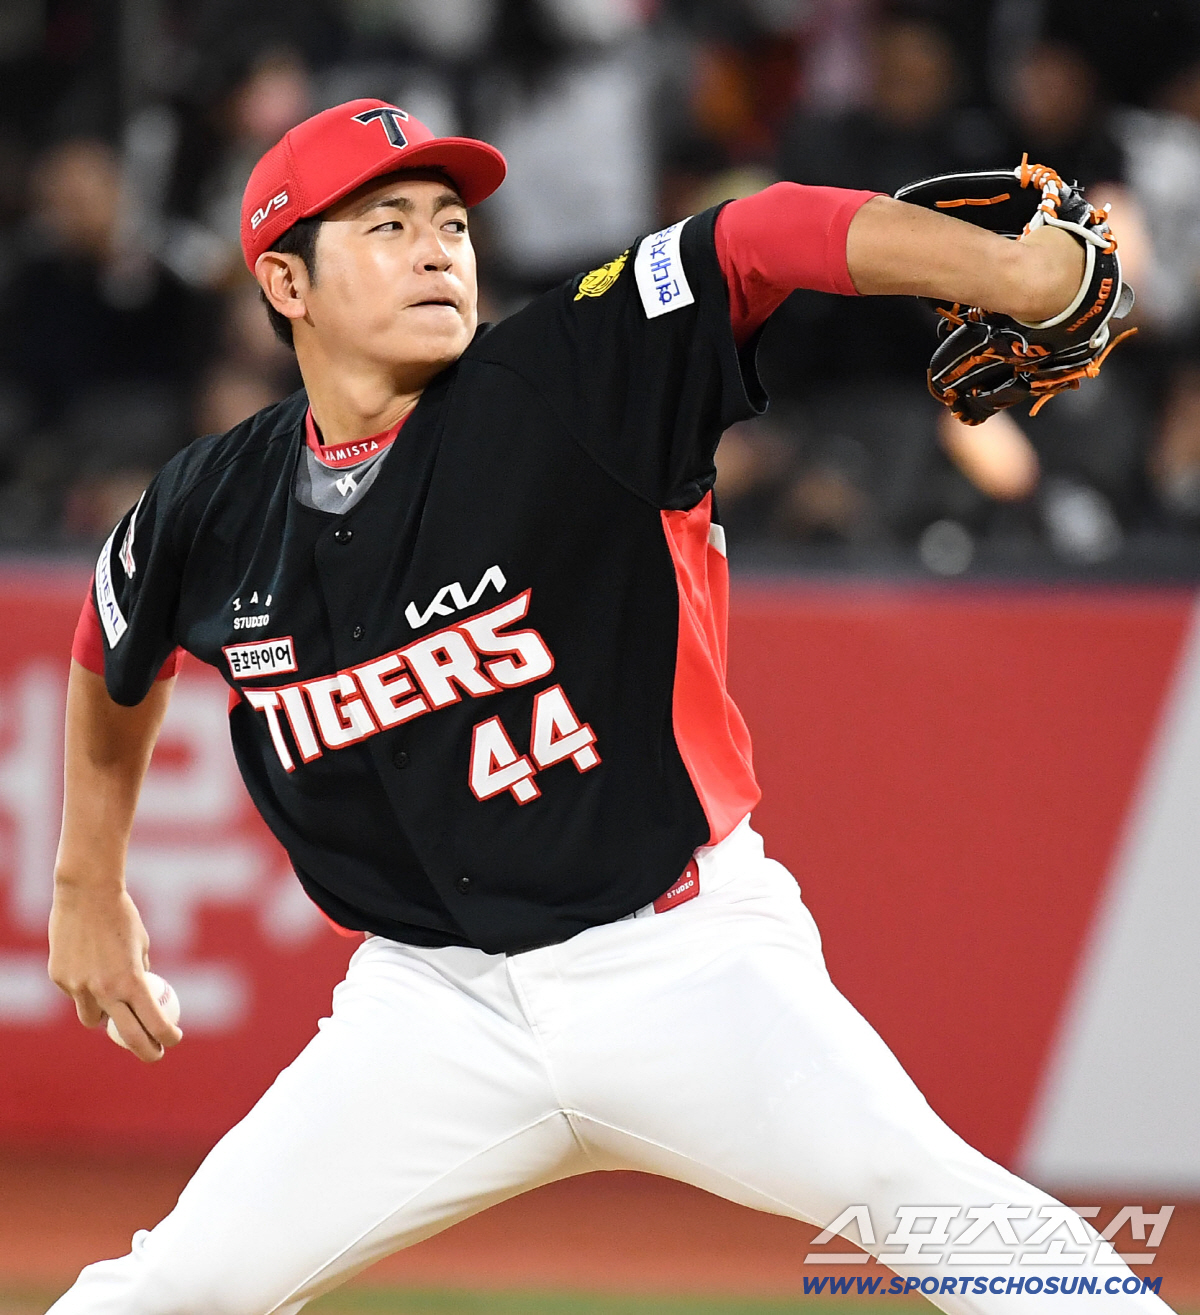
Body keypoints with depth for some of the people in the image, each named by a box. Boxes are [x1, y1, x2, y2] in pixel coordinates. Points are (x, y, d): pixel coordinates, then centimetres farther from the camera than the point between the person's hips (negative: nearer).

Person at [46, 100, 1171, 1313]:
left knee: (922, 1195, -23)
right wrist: (89, 886, 31)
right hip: (433, 1000, 3)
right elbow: (117, 658, 22)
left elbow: (765, 241, -26)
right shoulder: (211, 511, 0)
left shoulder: (572, 383, -12)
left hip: (680, 954, -3)